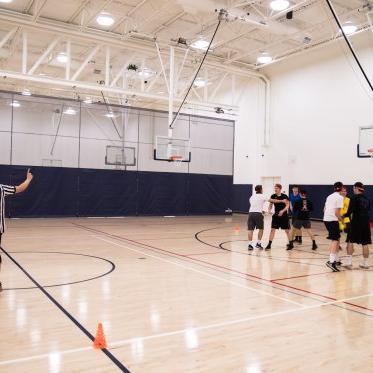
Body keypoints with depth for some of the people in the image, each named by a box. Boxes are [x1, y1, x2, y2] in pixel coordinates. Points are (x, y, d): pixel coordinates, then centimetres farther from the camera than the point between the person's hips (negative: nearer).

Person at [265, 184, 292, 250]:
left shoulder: (284, 196, -9)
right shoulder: (273, 196, 1)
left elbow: (287, 205, -11)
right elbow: (270, 205, 9)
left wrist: (282, 211, -27)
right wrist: (269, 210, -11)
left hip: (284, 215, -3)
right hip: (276, 215, 3)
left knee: (287, 230, 5)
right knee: (272, 229, -1)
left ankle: (291, 244, 21)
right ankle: (269, 245, 4)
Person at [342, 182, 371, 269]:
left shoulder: (354, 197, -7)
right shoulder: (367, 199, 13)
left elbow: (350, 211, -13)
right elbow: (367, 211, 18)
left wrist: (345, 215, 4)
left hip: (356, 222, -6)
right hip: (366, 223, 6)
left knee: (350, 241, 3)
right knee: (365, 243, 8)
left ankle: (349, 260, 0)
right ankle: (365, 263, 13)